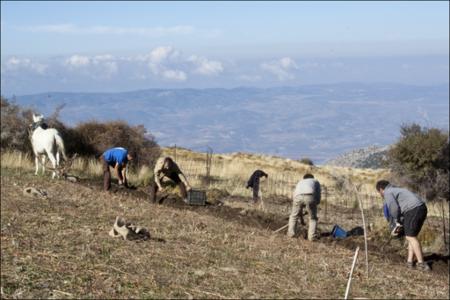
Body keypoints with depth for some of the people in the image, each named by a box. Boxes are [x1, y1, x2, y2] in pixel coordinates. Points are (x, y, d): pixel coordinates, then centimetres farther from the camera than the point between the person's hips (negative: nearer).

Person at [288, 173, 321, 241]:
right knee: (313, 218, 17)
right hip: (310, 197, -2)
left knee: (294, 216, 26)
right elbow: (318, 197, 25)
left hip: (298, 196, 2)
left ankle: (291, 233, 21)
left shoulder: (300, 183, 43)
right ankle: (312, 236, 9)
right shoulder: (316, 181, 37)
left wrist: (301, 218, 51)